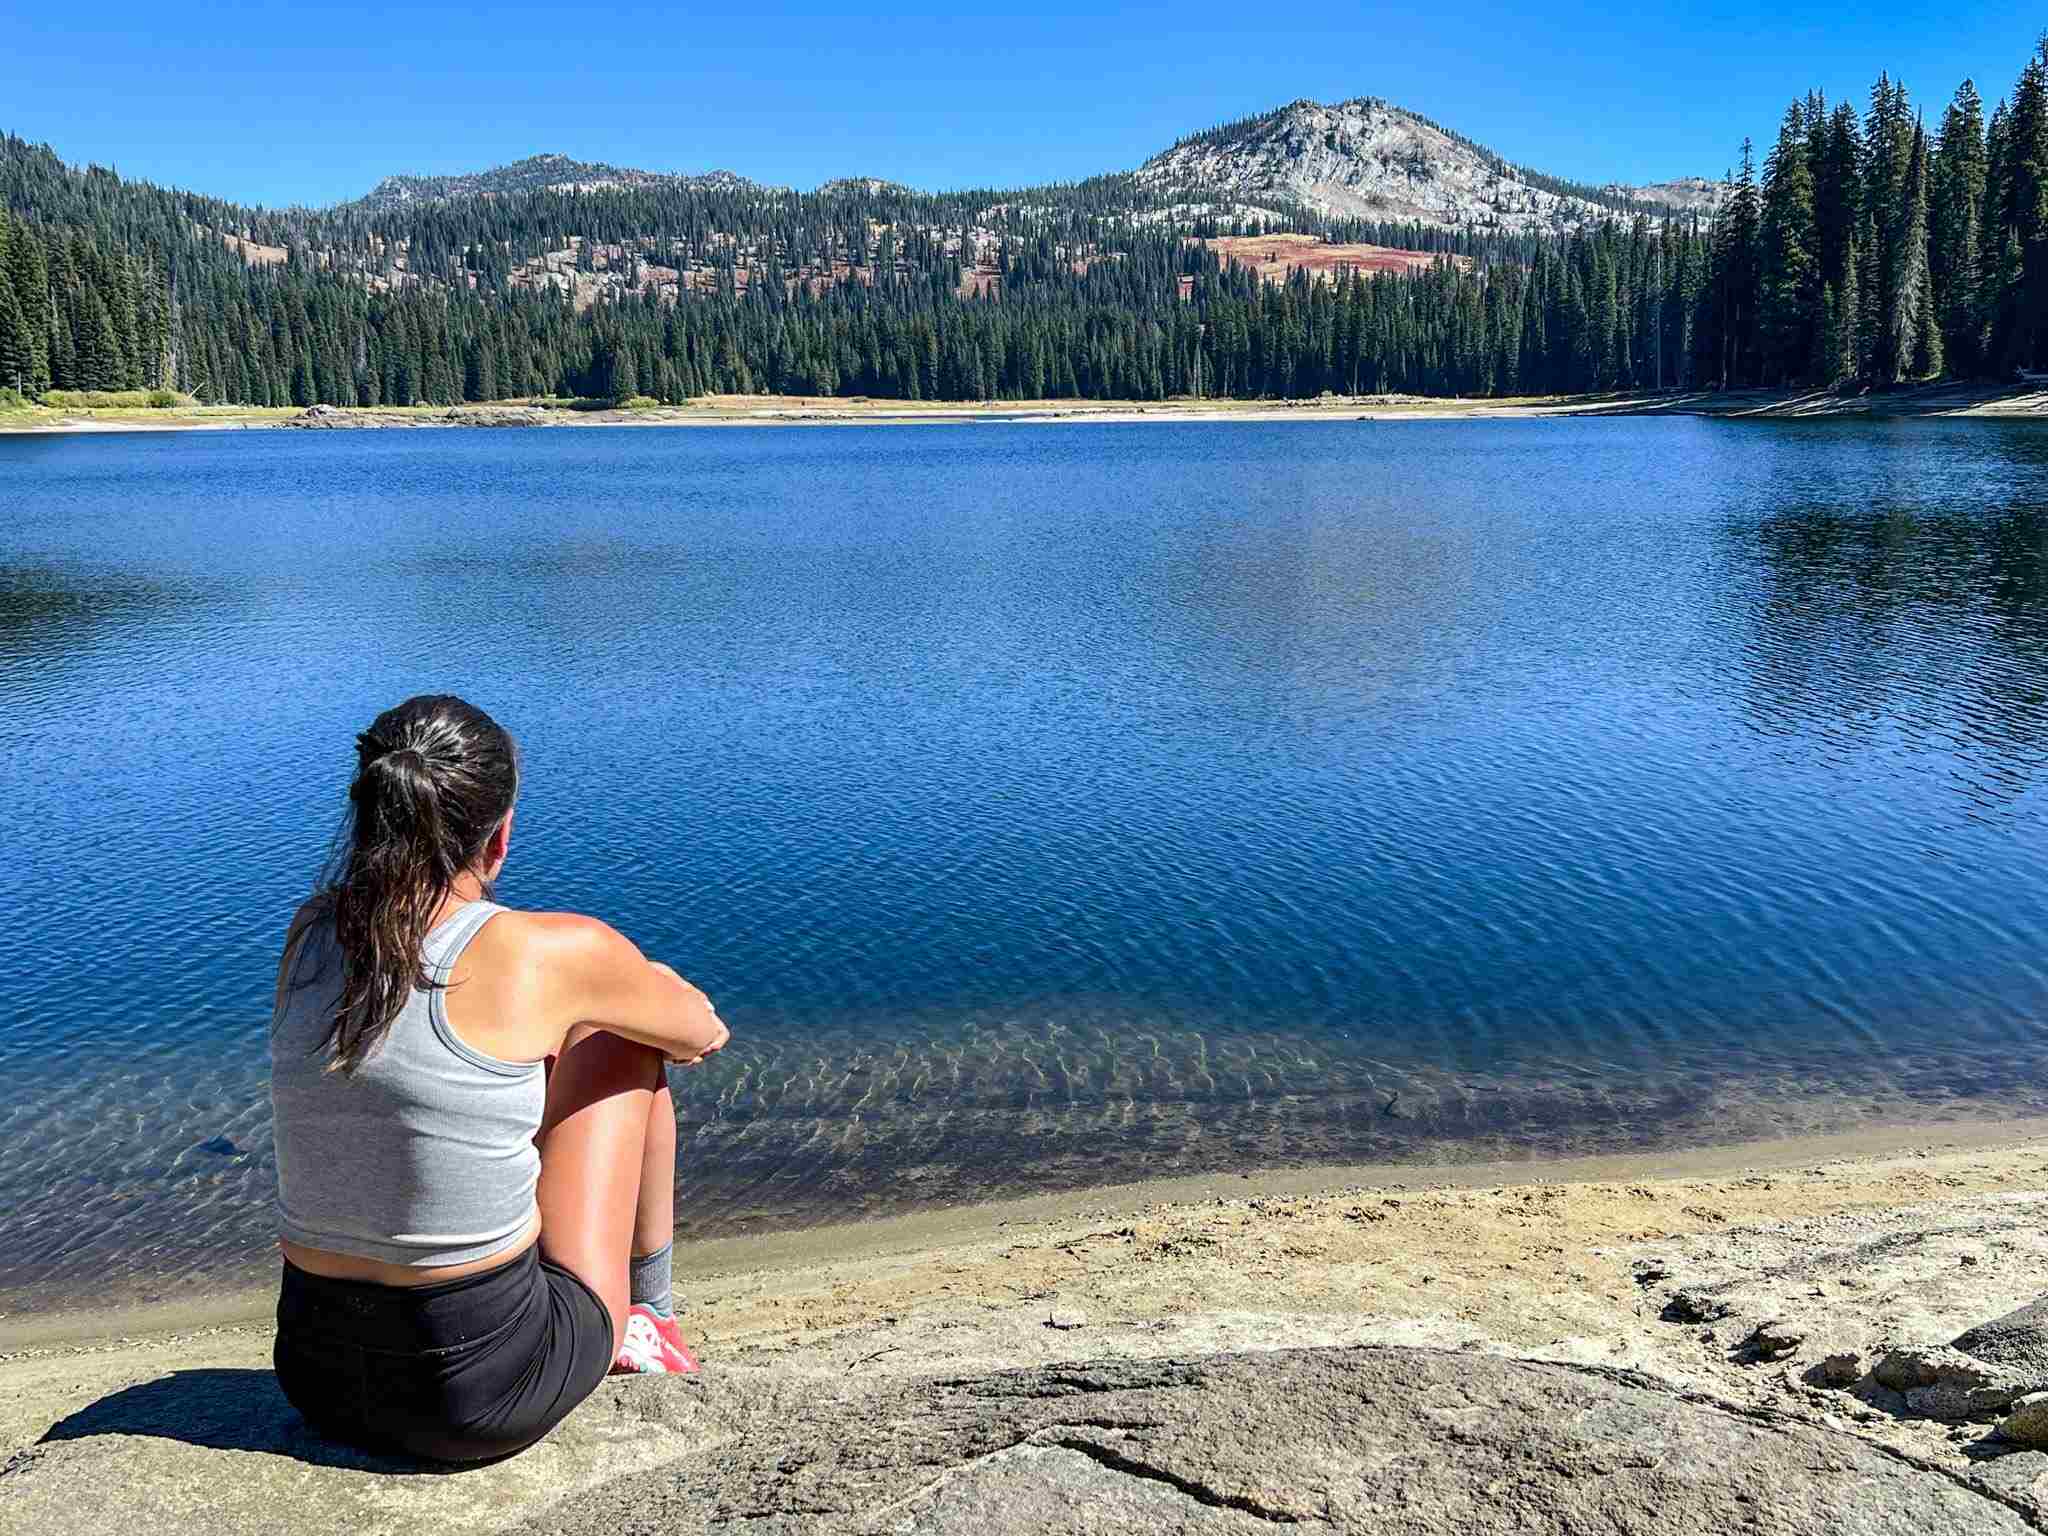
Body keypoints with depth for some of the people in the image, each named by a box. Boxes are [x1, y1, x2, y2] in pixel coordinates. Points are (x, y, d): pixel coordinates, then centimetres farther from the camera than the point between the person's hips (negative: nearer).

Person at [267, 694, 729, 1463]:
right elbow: (700, 1033, 5)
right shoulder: (548, 953, -15)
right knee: (619, 1036, 12)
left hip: (318, 1374, 5)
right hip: (493, 1389, -5)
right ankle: (644, 1314, 27)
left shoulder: (309, 935, -1)